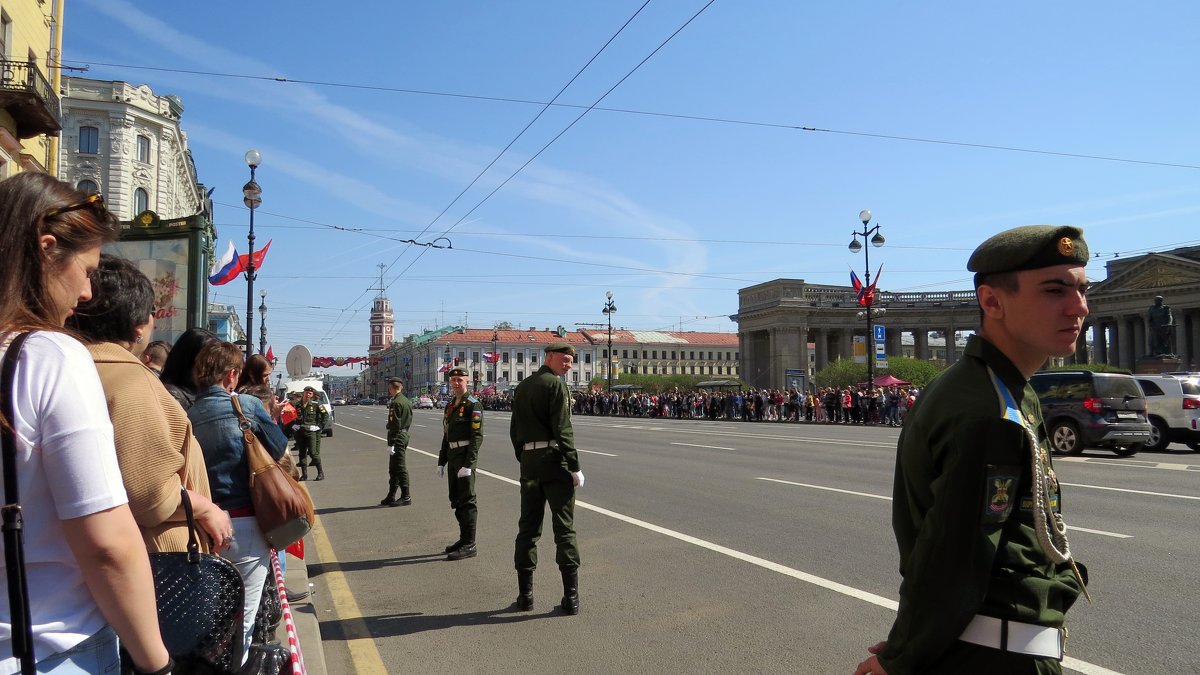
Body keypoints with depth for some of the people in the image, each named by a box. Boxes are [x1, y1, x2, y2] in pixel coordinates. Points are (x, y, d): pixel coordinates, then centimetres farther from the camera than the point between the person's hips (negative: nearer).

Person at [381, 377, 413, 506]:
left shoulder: (395, 403, -17)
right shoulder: (407, 401, 12)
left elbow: (395, 425, -21)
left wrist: (391, 444, -19)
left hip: (397, 438, -10)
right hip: (405, 435, 10)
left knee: (400, 468, -3)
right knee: (393, 468, 16)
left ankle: (406, 497, 1)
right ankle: (391, 496, 23)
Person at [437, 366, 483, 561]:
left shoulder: (473, 405, -11)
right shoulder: (450, 406, 16)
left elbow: (477, 437, -17)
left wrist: (468, 464, -22)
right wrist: (441, 462, 17)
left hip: (466, 457, -9)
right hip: (453, 456, 9)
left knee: (466, 501, -6)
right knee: (456, 500, 14)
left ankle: (469, 545, -1)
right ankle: (464, 539, 25)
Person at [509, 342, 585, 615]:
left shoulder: (522, 387, 15)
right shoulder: (556, 385, -8)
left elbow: (515, 430, 16)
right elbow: (563, 429, -15)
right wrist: (575, 467, -13)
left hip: (529, 461, 6)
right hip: (554, 459, -6)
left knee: (528, 526, 11)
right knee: (564, 528, -1)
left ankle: (525, 594, 15)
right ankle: (571, 597, 2)